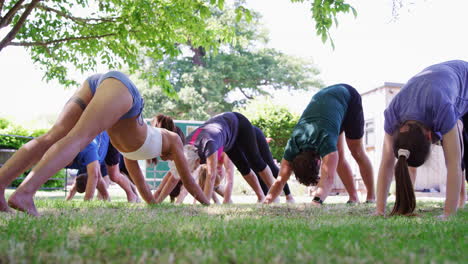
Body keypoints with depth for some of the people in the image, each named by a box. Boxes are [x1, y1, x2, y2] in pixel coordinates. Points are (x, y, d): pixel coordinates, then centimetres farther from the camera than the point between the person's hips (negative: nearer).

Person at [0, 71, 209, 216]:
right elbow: (188, 181, 36)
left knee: (52, 139, -11)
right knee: (77, 139, -26)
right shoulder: (173, 139, 30)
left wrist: (154, 204, 62)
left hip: (93, 86, 6)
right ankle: (24, 192, -46)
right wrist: (208, 204, 49)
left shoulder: (129, 145, 43)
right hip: (119, 84, -6)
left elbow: (138, 179, 53)